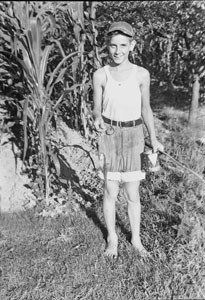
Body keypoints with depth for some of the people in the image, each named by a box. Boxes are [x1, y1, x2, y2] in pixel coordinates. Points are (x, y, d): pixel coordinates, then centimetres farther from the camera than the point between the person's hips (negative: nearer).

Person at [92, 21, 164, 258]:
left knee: (132, 194, 6)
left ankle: (136, 239, 28)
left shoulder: (142, 74, -3)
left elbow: (145, 109, 7)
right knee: (110, 192, 6)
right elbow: (96, 109, 1)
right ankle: (112, 238, 28)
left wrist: (153, 139, 7)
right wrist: (97, 120, -22)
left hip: (133, 137, 1)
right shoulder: (100, 75, -4)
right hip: (109, 136, 0)